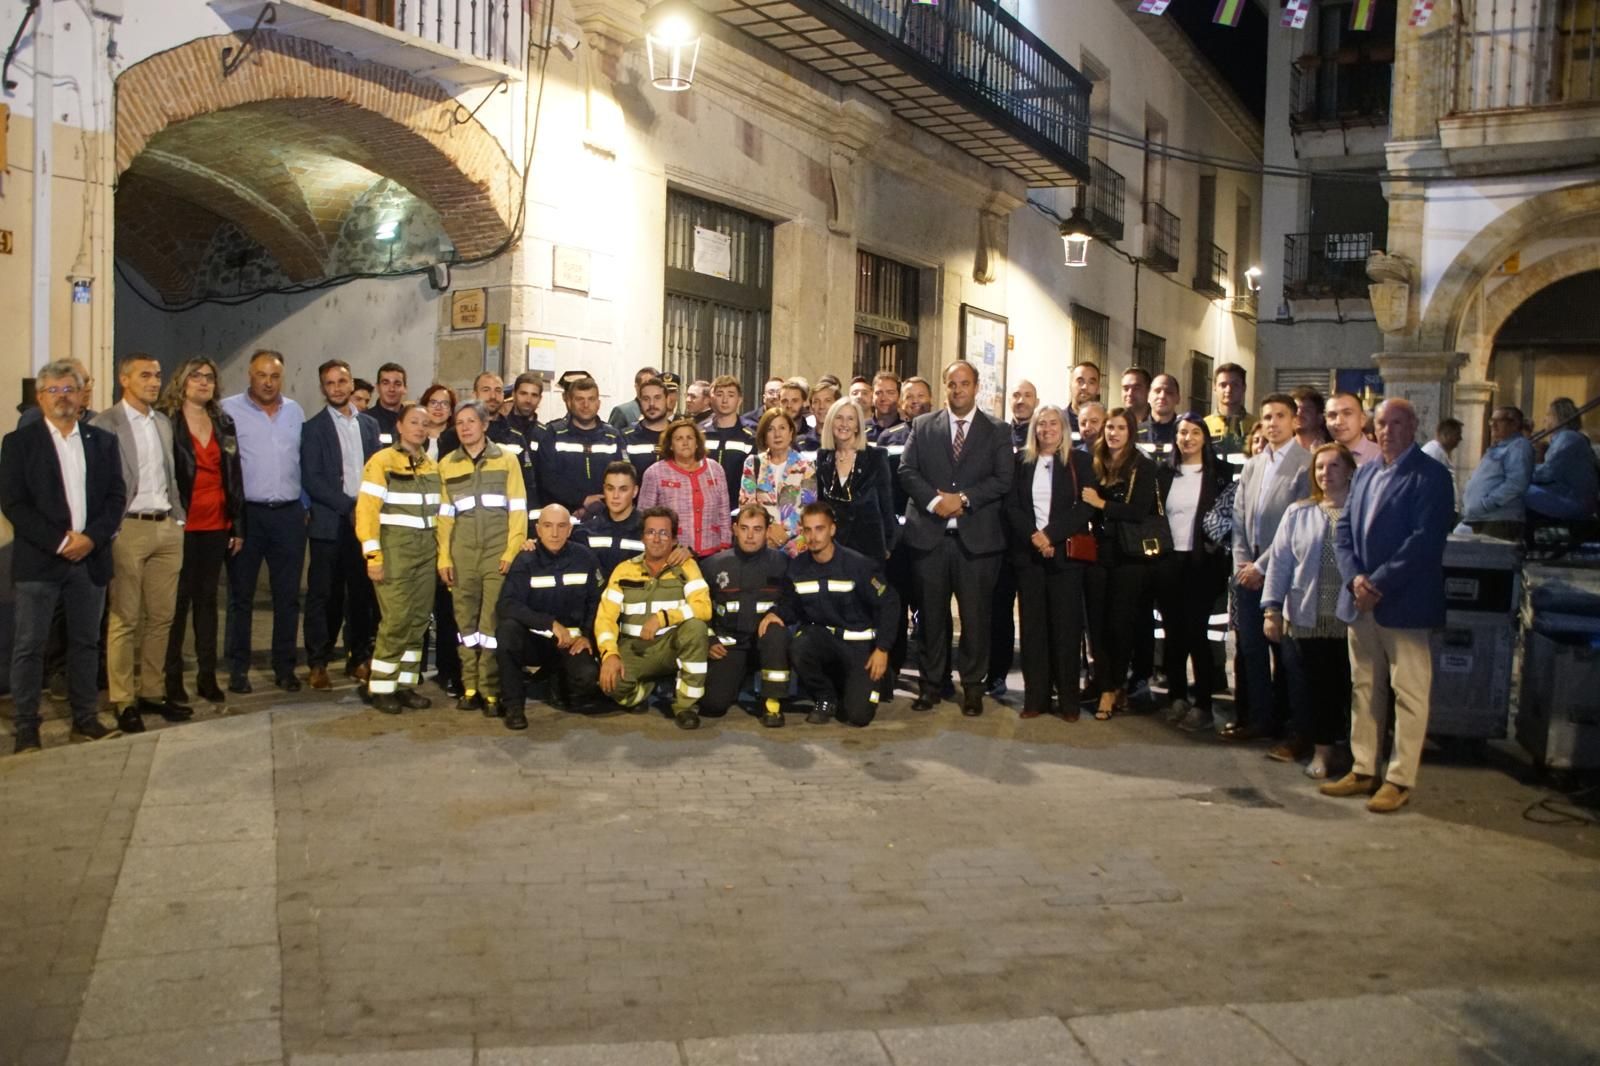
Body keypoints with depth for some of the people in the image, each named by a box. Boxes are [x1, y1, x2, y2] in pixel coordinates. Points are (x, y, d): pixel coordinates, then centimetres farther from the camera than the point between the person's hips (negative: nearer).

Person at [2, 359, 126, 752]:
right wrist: (58, 541, -13)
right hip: (39, 560, -3)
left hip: (90, 557, 3)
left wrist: (92, 537, -9)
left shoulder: (102, 441, 10)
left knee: (86, 642, 10)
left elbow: (116, 497, 6)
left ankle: (86, 719, 19)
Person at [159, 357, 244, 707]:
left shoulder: (224, 423, 13)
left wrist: (238, 525, 8)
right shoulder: (167, 422, -3)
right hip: (182, 524, -5)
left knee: (207, 598, 10)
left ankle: (207, 675, 16)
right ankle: (172, 676, 8)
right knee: (178, 599, 0)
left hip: (216, 526, 5)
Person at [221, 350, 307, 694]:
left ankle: (284, 667, 17)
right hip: (246, 513, -3)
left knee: (288, 595, 7)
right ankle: (238, 669, 12)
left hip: (289, 514, 4)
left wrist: (304, 504, 11)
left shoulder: (295, 411, 11)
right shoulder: (229, 409, -3)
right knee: (241, 595, 4)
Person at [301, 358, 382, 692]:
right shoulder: (314, 428, 2)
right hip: (330, 525, -3)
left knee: (363, 594, 5)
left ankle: (358, 658, 17)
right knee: (324, 596, 1)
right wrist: (349, 506, -14)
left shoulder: (370, 424, 14)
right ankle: (317, 664, 10)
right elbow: (312, 479, -7)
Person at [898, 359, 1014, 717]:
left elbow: (1003, 479, -2)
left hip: (976, 536, -1)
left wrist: (963, 498, -12)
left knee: (975, 614, 1)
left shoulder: (997, 432, 7)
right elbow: (907, 470, 3)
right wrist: (933, 500, -12)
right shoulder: (923, 426, 11)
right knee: (932, 613, 7)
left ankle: (973, 685, 12)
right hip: (929, 534, 1)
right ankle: (932, 681, 17)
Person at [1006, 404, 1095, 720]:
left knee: (1066, 625, -1)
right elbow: (1011, 506, 4)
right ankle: (1036, 696, 8)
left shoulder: (1079, 461, 4)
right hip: (1028, 552, 2)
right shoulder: (1021, 461, 10)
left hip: (1065, 552, -2)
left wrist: (1050, 534, -14)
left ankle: (1068, 699, 6)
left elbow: (1086, 507, -4)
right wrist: (1033, 536, -12)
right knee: (1032, 625, 2)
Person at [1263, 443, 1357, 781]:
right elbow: (1280, 562, 6)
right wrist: (1272, 608, 0)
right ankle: (1321, 750, 19)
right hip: (1305, 620, 2)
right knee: (1312, 689, 5)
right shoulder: (1298, 514, 9)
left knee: (1348, 688, 4)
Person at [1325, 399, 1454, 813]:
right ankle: (1363, 770, 22)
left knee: (1409, 693, 2)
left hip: (1404, 604, -7)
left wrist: (1378, 583, -18)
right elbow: (1344, 527, 9)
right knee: (1364, 689, 13)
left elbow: (1425, 540, -16)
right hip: (1360, 602, 7)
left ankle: (1400, 779, 10)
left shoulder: (1431, 477, -7)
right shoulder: (1365, 473, 14)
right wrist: (1354, 577, -8)